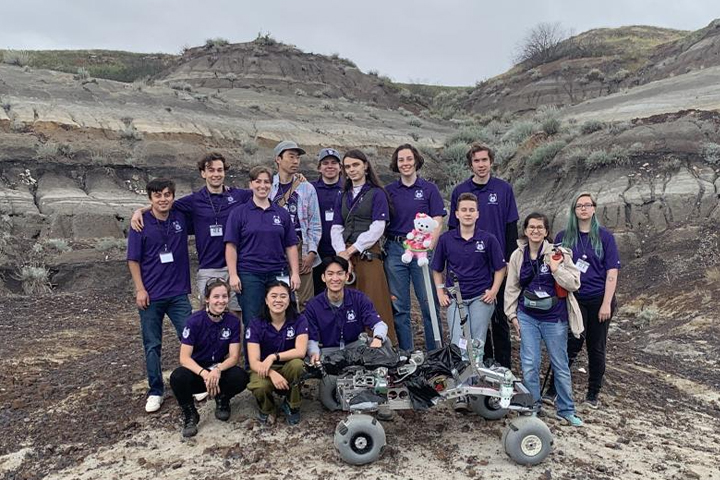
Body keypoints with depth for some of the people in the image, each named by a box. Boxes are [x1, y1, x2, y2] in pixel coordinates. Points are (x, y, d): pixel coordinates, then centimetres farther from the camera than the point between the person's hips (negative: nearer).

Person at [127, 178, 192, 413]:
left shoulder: (181, 218, 0)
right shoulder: (142, 223, -5)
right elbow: (133, 260, -2)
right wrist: (140, 289, -8)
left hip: (178, 293, 2)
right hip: (151, 295, -2)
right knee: (152, 345, 8)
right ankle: (155, 392, 21)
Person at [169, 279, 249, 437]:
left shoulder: (233, 321, -10)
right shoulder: (195, 321, -17)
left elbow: (234, 356, -11)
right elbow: (184, 357, -20)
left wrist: (218, 369, -33)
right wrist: (204, 373, -39)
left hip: (220, 369, 2)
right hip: (196, 369, -2)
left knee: (241, 377, -29)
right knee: (177, 378, -34)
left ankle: (222, 400, 7)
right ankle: (190, 414, -5)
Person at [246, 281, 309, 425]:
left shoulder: (299, 321, -9)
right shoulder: (256, 325, -10)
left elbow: (301, 351, -22)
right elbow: (254, 362, -17)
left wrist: (273, 356, -33)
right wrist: (272, 373, -36)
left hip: (288, 369, 1)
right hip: (264, 370, 0)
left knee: (297, 364, -33)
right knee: (260, 387, -34)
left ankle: (291, 406, -5)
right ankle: (267, 409, 4)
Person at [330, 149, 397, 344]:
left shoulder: (377, 193, 3)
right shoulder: (343, 196, 19)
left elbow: (378, 227, -7)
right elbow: (336, 228, 12)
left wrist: (353, 249, -12)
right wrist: (341, 251, -6)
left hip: (368, 254, -5)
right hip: (345, 256, 5)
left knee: (373, 303, -7)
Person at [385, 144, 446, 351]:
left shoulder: (429, 188, 5)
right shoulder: (389, 191, 10)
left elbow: (437, 223, 0)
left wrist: (427, 248, -11)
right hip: (395, 250, 2)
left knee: (429, 303, -2)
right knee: (398, 305, 5)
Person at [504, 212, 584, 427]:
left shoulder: (558, 254, -6)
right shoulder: (517, 256, 1)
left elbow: (574, 284, -8)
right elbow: (511, 288, 8)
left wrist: (557, 269, -21)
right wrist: (512, 315, 6)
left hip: (554, 318, -1)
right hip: (527, 317, 1)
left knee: (560, 365, 10)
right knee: (529, 365, 1)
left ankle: (566, 410, 26)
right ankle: (532, 407, 18)